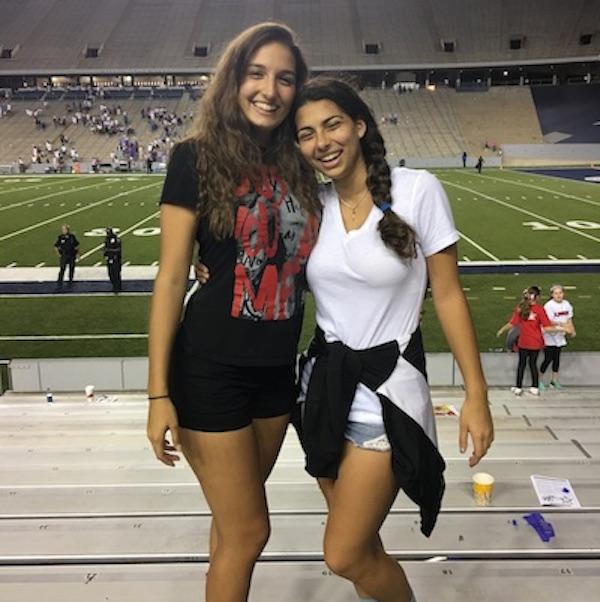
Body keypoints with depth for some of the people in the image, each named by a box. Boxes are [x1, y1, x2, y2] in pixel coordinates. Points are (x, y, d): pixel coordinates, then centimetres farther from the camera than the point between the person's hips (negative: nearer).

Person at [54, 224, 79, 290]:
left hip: (72, 256, 1)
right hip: (64, 256, -1)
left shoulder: (72, 237, -5)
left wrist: (77, 254, 2)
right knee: (62, 270, -7)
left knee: (71, 269, 11)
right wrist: (59, 254, -3)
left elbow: (76, 246, 5)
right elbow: (56, 246, 3)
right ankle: (59, 284, -5)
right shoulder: (60, 237, -6)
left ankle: (70, 282, 28)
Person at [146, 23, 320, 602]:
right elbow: (171, 277, -11)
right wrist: (159, 392, -13)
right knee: (247, 531, 5)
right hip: (212, 369, -5)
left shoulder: (299, 166, 6)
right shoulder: (198, 158, -9)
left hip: (278, 367, 5)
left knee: (236, 523, 20)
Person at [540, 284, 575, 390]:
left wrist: (572, 330, -6)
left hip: (560, 336, 6)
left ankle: (554, 380, 24)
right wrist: (565, 327, -20)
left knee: (557, 358, 13)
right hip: (549, 337, -6)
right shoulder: (549, 305, -18)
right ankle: (540, 380, 11)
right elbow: (551, 323, -20)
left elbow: (569, 319, 9)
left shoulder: (567, 304, 2)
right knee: (548, 359, -3)